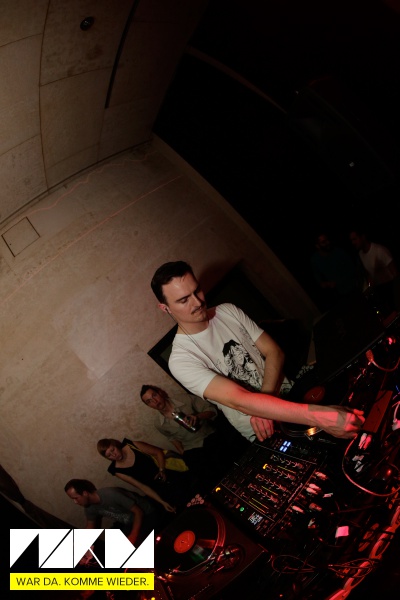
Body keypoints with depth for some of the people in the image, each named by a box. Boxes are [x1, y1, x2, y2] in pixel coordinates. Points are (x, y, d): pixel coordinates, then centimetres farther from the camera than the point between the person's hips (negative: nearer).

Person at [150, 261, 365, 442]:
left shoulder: (228, 311, -1)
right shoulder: (181, 360, -19)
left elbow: (274, 351, -3)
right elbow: (239, 400, -31)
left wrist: (264, 404, -20)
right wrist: (315, 416, -41)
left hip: (287, 395, 4)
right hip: (265, 433, -4)